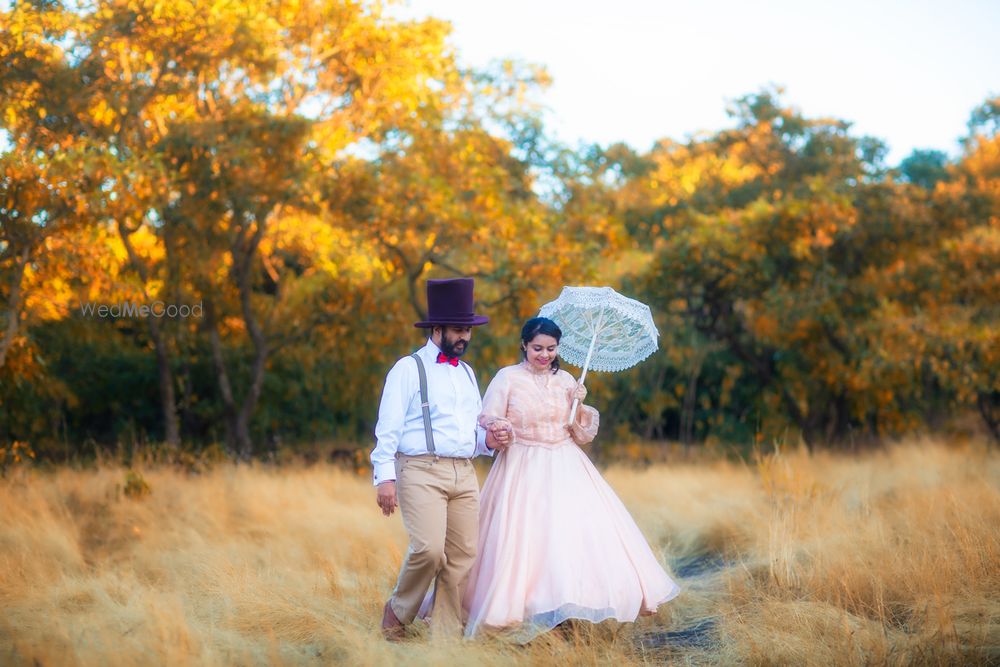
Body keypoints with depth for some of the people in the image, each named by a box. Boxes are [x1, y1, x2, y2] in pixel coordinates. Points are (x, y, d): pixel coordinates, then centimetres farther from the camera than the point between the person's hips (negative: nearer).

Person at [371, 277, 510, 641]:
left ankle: (446, 636, 7)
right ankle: (398, 612, 5)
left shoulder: (467, 372, 20)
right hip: (421, 471, -6)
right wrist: (385, 477, -13)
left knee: (462, 556, 0)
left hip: (464, 474, 6)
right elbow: (388, 429, -5)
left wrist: (488, 439, 6)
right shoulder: (409, 369, 0)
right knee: (429, 549, -20)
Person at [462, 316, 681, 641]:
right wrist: (497, 431, -25)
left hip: (566, 470, 4)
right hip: (524, 472, -4)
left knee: (583, 532, -5)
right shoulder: (507, 378, -2)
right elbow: (486, 424, -4)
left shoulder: (566, 380, 9)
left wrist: (580, 406, -6)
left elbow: (583, 435, 11)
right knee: (526, 540, -9)